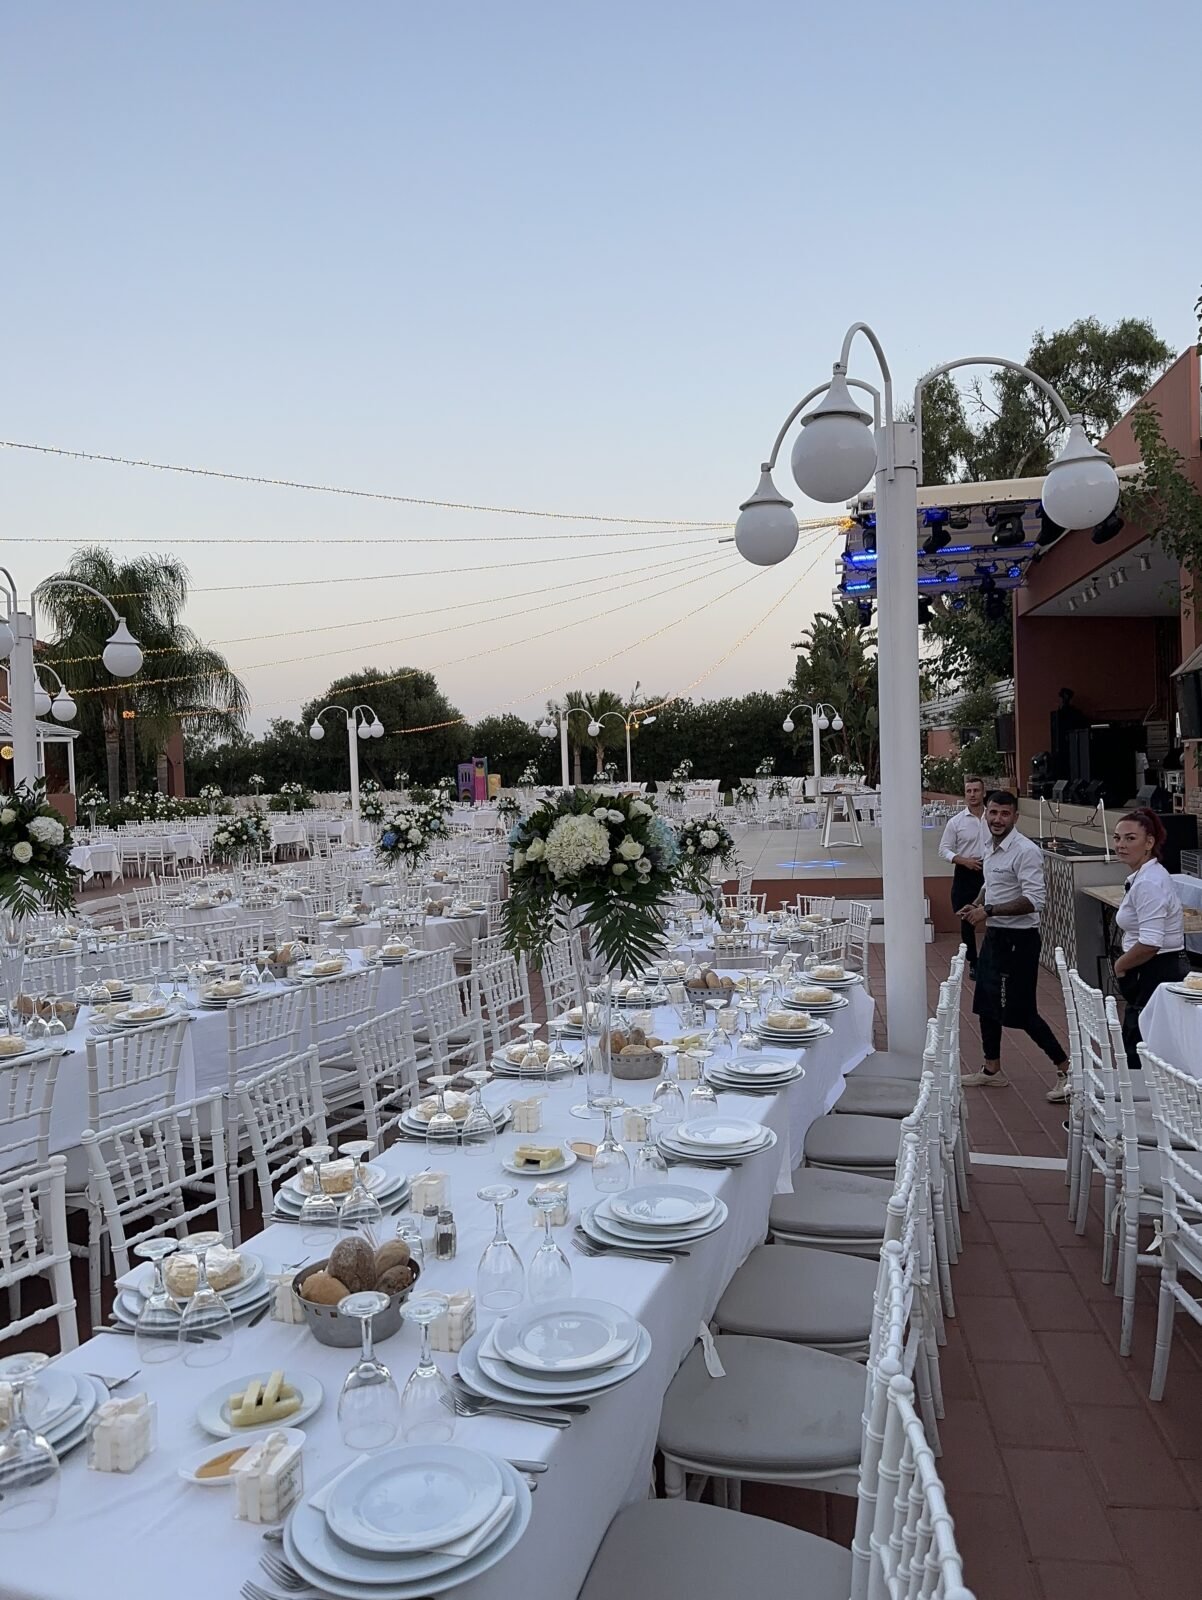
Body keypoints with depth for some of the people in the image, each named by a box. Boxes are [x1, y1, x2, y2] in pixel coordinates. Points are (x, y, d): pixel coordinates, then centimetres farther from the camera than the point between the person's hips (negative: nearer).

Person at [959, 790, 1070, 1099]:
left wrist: (989, 910, -25)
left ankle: (1066, 1069, 9)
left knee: (1020, 1011, -4)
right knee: (987, 1005, 16)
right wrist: (977, 906, 7)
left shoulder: (1025, 851, -19)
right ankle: (992, 1070, 29)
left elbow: (1034, 900, -26)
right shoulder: (990, 847, 9)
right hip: (994, 935, 9)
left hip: (1018, 938, -9)